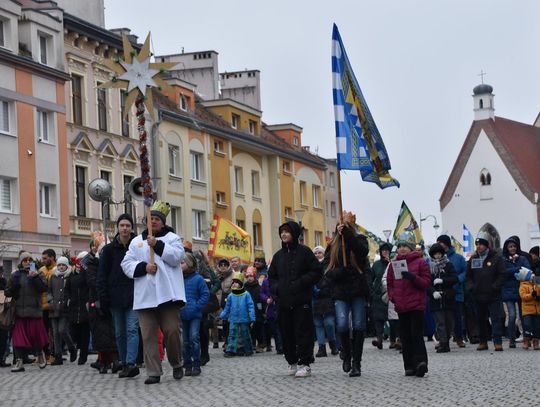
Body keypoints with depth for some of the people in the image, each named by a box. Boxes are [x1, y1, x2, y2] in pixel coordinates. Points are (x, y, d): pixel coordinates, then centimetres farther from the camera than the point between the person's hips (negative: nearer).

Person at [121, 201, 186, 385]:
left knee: (172, 330, -5)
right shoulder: (137, 241, 18)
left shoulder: (172, 238, 10)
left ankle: (176, 364, 16)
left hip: (168, 294, -3)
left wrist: (157, 245, -12)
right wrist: (143, 267, -8)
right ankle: (153, 372, 2)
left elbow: (177, 256, -8)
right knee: (148, 335, -1)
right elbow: (127, 264, 9)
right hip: (145, 296, 3)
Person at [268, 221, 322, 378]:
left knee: (303, 332, -5)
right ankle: (292, 362, 15)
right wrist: (275, 289, 3)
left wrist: (301, 283, -13)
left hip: (301, 301, -5)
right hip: (283, 302, 5)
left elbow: (317, 272, -4)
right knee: (287, 334, 6)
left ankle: (304, 364, -2)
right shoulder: (278, 255, 14)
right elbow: (271, 276, 22)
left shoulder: (304, 252, -1)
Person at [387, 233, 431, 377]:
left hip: (417, 304, -5)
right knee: (405, 337, 5)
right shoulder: (393, 264, 12)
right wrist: (392, 296, 1)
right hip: (400, 305, 5)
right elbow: (390, 283, 19)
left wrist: (413, 277, -19)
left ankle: (420, 362, -17)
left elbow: (426, 282, -4)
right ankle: (410, 367, 7)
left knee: (416, 334, -13)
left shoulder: (420, 262, 0)